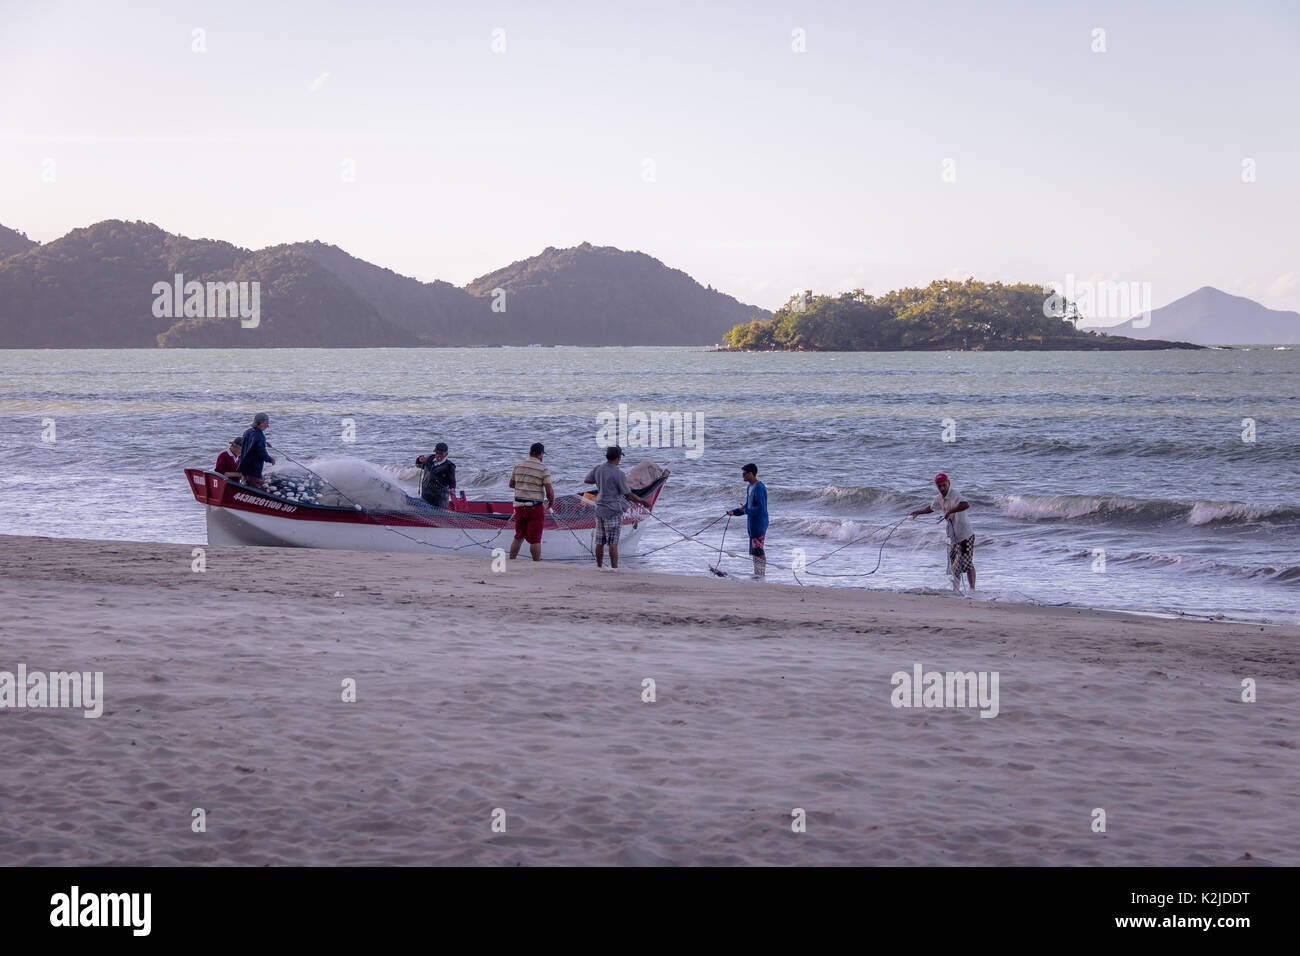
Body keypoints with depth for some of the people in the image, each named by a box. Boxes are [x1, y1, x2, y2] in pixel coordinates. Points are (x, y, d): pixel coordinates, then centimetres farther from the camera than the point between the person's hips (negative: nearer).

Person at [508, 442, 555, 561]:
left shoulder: (518, 466, 5)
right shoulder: (543, 469, -9)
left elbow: (511, 484, 16)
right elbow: (549, 491, -11)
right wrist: (551, 502, 8)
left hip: (519, 505, 5)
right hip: (535, 507, -5)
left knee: (518, 537, 16)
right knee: (535, 540, 1)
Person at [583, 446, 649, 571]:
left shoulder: (598, 469, 2)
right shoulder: (619, 474, -16)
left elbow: (586, 480, 19)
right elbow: (628, 495, -13)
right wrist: (641, 501, 1)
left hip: (599, 509, 6)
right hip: (613, 511, -6)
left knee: (600, 541, 13)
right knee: (613, 542, -4)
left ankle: (599, 566, 19)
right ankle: (614, 567, -6)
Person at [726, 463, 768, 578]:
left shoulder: (759, 488, -17)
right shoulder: (750, 487, 14)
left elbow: (760, 509, -23)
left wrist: (745, 510, -12)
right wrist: (733, 512, 13)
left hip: (759, 524, -10)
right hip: (752, 523, 10)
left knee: (758, 549, -7)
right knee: (754, 549, 11)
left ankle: (761, 572, -2)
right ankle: (757, 572, 15)